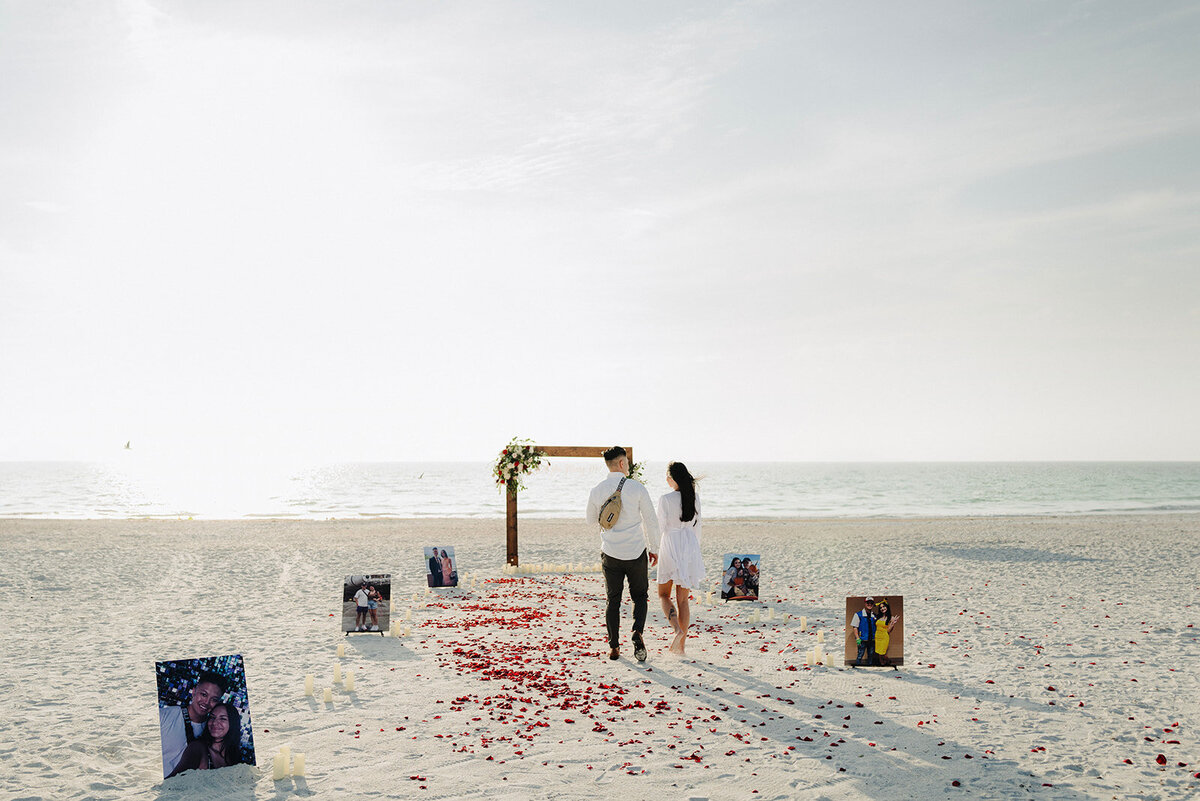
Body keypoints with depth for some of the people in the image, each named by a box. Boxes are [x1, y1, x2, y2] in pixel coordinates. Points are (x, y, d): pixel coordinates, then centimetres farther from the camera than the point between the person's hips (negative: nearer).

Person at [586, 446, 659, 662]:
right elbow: (651, 520, -5)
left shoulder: (597, 491, -3)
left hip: (610, 554, 2)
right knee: (640, 596, 14)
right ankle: (638, 632, -9)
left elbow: (591, 520, 11)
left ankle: (614, 647, 11)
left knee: (613, 600, 12)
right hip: (636, 552, -2)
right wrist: (653, 548, 6)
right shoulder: (637, 488, -9)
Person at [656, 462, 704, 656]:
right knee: (682, 599, 10)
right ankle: (680, 645, 9)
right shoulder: (694, 499, 3)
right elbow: (696, 527, 10)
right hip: (690, 547, 4)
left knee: (664, 595, 11)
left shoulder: (666, 500, -12)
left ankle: (678, 629, -14)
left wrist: (655, 550, 4)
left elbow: (660, 528, -10)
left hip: (670, 548, -4)